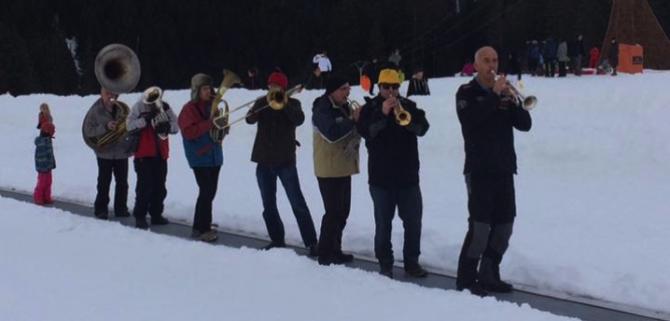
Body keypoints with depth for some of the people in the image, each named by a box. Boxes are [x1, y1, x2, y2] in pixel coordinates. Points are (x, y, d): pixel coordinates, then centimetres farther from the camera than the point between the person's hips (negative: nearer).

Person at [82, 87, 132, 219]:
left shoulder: (123, 108, 0)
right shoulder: (95, 111, -6)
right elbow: (88, 131, -10)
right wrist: (105, 127, -20)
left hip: (122, 151, 3)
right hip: (104, 152, -2)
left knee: (122, 183, 9)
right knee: (104, 183, 3)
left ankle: (121, 208, 19)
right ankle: (101, 210, 11)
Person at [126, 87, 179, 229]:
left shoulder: (165, 107, 4)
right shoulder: (138, 107, -4)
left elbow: (176, 126, 3)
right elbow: (129, 126, -14)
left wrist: (167, 127, -18)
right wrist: (145, 119, -25)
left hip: (161, 154, 4)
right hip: (144, 154, -4)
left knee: (160, 187, 11)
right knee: (145, 186, -8)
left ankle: (156, 214, 23)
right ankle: (140, 216, 1)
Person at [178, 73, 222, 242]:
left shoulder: (211, 106, 14)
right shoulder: (189, 109, -7)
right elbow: (189, 132, -18)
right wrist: (209, 123, -23)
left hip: (214, 156, 7)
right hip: (200, 157, -7)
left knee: (210, 192, 10)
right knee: (206, 192, -11)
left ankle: (204, 226, 19)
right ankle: (200, 229, -3)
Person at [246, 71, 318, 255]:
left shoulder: (292, 103, 2)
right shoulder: (262, 102, 7)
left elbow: (299, 120, -17)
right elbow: (250, 119, -10)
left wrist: (284, 103, -23)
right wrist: (266, 103, -23)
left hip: (285, 160, -3)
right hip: (264, 161, 3)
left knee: (297, 203, -7)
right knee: (268, 205, 10)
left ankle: (311, 242, -6)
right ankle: (277, 239, 22)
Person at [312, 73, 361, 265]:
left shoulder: (346, 107, 12)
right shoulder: (322, 110, -14)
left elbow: (359, 129, 14)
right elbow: (332, 134, -28)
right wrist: (353, 120, -24)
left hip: (344, 167, 9)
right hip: (329, 169, -9)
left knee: (342, 211, 14)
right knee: (333, 212, -8)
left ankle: (335, 250, 24)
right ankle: (325, 254, 0)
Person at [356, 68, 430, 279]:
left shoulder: (408, 105, 6)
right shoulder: (370, 108, 1)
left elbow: (422, 128, -8)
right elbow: (364, 131, -16)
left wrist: (404, 117, -25)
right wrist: (383, 114, -26)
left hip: (408, 174, 2)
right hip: (381, 176, -2)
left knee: (413, 220, 5)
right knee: (383, 222, 4)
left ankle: (412, 262, 16)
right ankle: (385, 263, 13)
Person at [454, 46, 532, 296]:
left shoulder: (505, 92, 15)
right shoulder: (467, 93, 0)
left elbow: (525, 124, 5)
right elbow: (469, 120, -20)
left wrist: (513, 101, -11)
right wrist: (494, 95, -20)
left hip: (504, 168, 6)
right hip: (479, 169, -6)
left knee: (504, 225, 7)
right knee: (480, 225, -11)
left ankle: (489, 275, 18)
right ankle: (466, 279, -2)